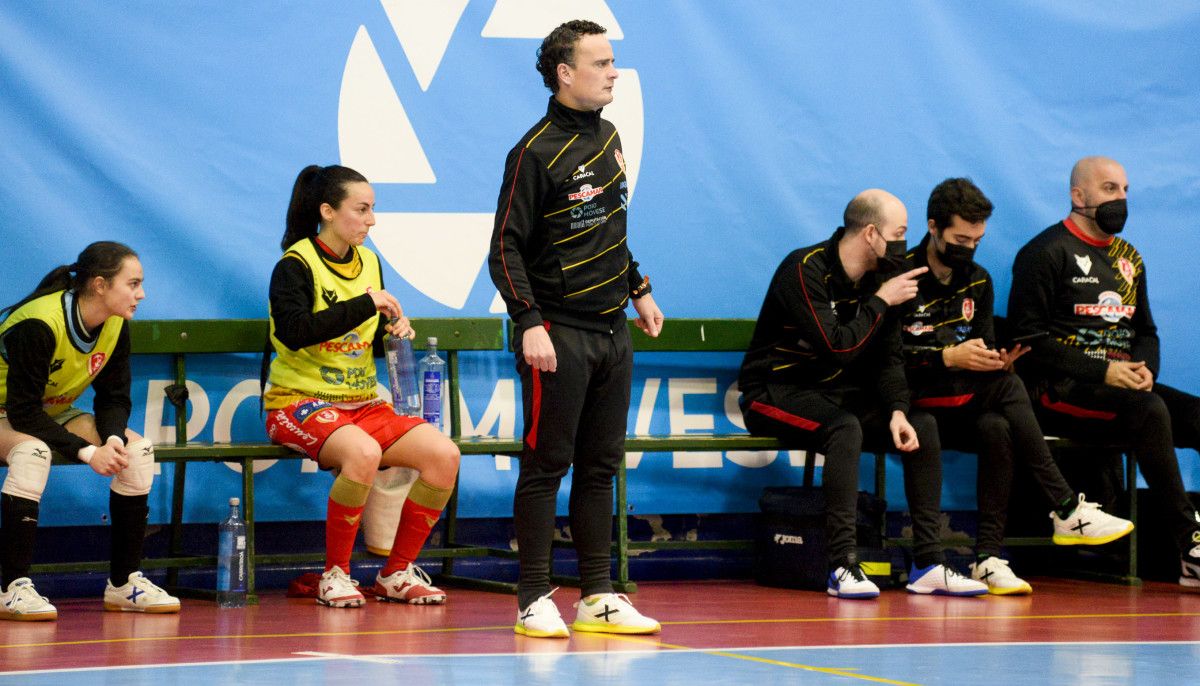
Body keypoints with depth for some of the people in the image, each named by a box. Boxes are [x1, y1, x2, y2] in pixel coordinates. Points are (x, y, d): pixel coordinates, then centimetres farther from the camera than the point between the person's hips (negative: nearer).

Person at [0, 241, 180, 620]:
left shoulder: (116, 326, -10)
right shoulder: (37, 325, -32)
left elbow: (114, 398, -3)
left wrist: (113, 439, -26)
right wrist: (87, 451, -35)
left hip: (54, 414, 7)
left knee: (137, 448, -13)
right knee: (33, 451, -40)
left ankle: (124, 584, -6)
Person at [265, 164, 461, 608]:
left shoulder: (368, 263, 14)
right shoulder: (295, 265, -7)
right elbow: (295, 332, -25)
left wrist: (394, 334, 1)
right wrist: (365, 305, -21)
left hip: (362, 403, 7)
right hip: (300, 401, -7)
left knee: (444, 455, -15)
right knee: (362, 452, -37)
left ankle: (396, 574, -2)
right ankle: (335, 575, -18)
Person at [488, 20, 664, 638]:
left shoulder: (607, 136, 12)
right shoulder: (536, 153, -12)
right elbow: (505, 248, -13)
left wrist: (638, 290, 23)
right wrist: (529, 323, -21)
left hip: (612, 331, 7)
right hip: (558, 334, -7)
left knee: (599, 468, 9)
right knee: (546, 467, -3)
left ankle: (598, 597, 14)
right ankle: (534, 602, 1)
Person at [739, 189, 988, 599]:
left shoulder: (878, 280, 5)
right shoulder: (805, 271, -20)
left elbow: (888, 358, 3)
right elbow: (838, 347, -28)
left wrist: (897, 411, -14)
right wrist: (882, 302, -19)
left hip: (836, 394, 8)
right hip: (777, 392, -8)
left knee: (924, 426, -10)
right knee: (845, 428, -36)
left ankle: (928, 564, -10)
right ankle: (843, 568, -38)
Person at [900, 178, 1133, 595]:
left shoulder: (978, 281, 15)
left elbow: (983, 346, 14)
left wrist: (998, 359, -10)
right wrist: (948, 357, -22)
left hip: (966, 409, 6)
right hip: (914, 401, -6)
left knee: (996, 429, -29)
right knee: (1008, 387, -28)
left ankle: (988, 559, -32)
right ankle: (1066, 509, -27)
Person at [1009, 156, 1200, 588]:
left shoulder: (1129, 259, 21)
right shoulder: (1047, 252, -2)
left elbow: (1145, 332, 26)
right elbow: (1027, 338, -9)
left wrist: (1145, 369, 0)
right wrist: (1103, 371, -15)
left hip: (1122, 385, 7)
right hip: (1057, 390, -7)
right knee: (1149, 410, -33)